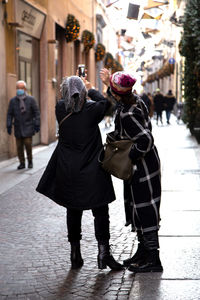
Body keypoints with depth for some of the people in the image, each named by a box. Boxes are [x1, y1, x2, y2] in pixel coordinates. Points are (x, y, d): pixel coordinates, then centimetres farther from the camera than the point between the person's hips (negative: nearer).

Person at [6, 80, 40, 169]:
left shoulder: (31, 99, 1)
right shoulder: (13, 100, 5)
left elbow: (36, 112, 0)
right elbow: (9, 114, 6)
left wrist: (37, 124, -6)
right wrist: (9, 125, -1)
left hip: (28, 127, -2)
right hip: (18, 127, 2)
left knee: (28, 144, -10)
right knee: (19, 146, 1)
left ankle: (30, 161, 10)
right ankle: (22, 163, 12)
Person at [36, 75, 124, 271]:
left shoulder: (60, 110, -7)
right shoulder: (91, 110, -14)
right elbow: (105, 102, 6)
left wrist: (71, 86, 23)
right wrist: (90, 89, 17)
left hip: (68, 172, 3)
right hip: (92, 173, -3)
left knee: (73, 212, 14)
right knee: (100, 212, 7)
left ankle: (75, 254, 19)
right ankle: (103, 251, 4)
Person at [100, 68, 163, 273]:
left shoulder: (127, 115, -26)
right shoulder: (136, 101, 2)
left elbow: (146, 141, -30)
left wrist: (126, 158, -20)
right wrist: (109, 85, 25)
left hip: (141, 167, -10)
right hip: (144, 166, 10)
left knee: (144, 210, -2)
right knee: (138, 209, 18)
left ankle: (153, 260, 7)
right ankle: (143, 251, 29)